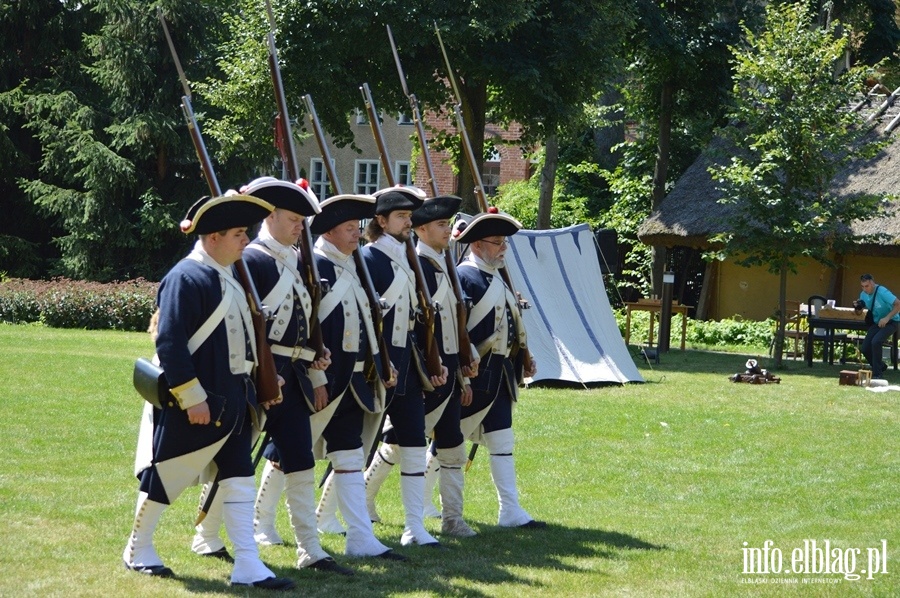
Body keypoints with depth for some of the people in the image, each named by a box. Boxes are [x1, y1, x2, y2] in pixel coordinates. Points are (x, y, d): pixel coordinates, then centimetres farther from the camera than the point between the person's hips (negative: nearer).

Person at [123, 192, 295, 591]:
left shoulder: (229, 277, 12)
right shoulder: (186, 278, -16)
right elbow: (169, 343, -21)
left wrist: (257, 384, 20)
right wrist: (192, 397, -22)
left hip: (233, 400, 9)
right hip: (197, 404, -8)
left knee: (238, 477, 4)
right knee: (166, 474, 6)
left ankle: (248, 565, 3)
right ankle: (137, 550, 24)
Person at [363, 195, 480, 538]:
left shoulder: (443, 268, 14)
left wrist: (463, 373, 17)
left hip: (449, 371, 8)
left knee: (452, 446, 8)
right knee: (400, 441, 0)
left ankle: (452, 518, 12)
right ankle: (362, 500, 16)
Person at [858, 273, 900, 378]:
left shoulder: (882, 292, -23)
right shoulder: (863, 294, -1)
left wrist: (887, 318, -31)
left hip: (890, 322, -7)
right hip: (876, 323, 7)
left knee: (875, 342, -29)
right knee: (865, 348, -3)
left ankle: (877, 373, -19)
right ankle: (881, 367, 24)